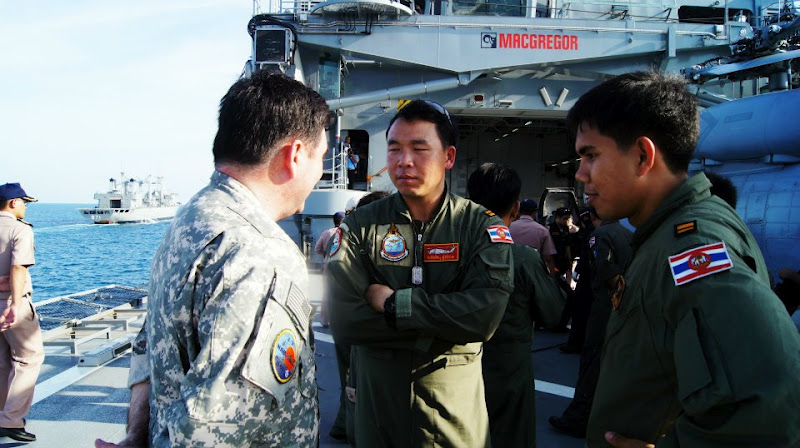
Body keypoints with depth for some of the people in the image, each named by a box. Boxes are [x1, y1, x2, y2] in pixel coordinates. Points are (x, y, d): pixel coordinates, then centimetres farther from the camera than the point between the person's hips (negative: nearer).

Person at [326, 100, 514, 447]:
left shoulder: (481, 226, -7)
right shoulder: (360, 226, -5)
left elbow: (485, 315, -22)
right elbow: (343, 322, -17)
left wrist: (393, 303, -20)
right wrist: (443, 323, -18)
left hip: (455, 406, 0)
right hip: (378, 401, 1)